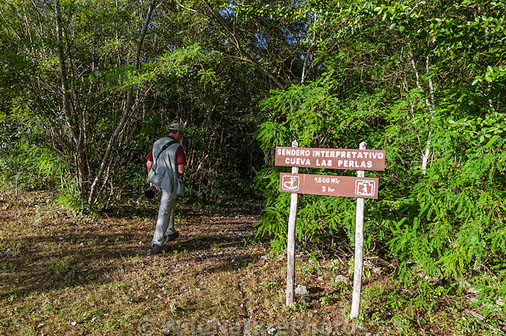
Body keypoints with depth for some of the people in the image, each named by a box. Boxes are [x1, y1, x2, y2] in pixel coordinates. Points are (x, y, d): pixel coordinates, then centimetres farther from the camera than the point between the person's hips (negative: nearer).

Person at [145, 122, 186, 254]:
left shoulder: (156, 143, 6)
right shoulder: (177, 147, -13)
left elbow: (149, 163, 11)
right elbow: (181, 170, -18)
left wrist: (150, 180, 22)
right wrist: (178, 172, 6)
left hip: (157, 181, 7)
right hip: (170, 182, -7)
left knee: (170, 204, 29)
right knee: (164, 212, -1)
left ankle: (170, 233, 37)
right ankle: (157, 244, 1)